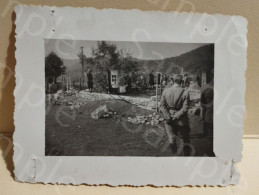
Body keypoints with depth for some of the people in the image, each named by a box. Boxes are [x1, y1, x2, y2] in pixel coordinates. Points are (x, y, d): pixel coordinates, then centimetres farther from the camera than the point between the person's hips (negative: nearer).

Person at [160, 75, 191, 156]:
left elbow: (162, 106, -6)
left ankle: (172, 140, -4)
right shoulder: (185, 92, -12)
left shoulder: (165, 91, -3)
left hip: (169, 119, 1)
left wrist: (168, 116, -10)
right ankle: (186, 154, 25)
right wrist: (176, 116, -13)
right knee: (185, 138, 17)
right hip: (181, 120, -1)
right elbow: (185, 108, -17)